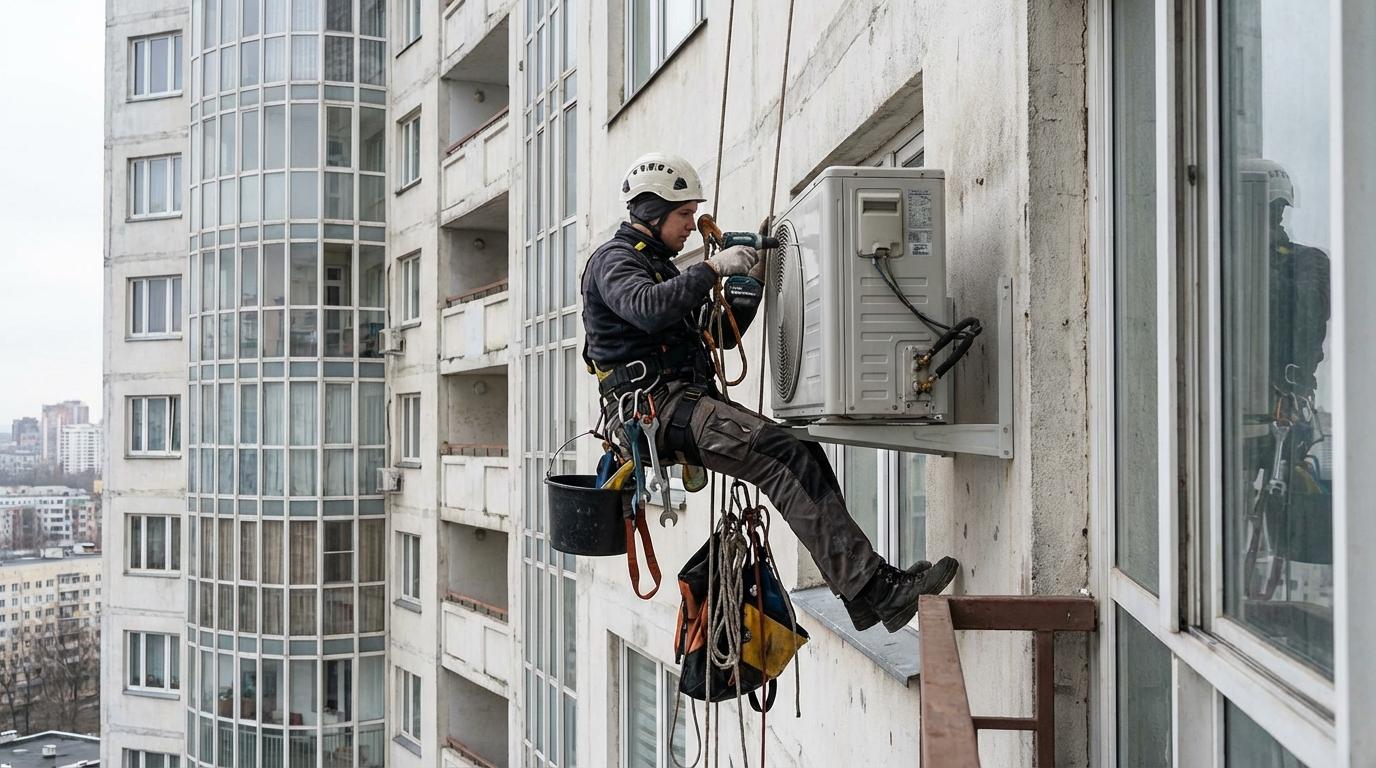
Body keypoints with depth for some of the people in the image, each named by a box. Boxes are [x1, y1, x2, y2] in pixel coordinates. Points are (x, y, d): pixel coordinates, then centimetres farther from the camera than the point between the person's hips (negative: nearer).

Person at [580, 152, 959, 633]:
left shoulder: (659, 265, 30)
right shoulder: (614, 260, 0)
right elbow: (647, 308, -24)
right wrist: (712, 268, -18)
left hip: (686, 401, 9)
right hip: (655, 402, -9)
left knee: (803, 455, -8)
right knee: (783, 456, -26)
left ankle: (863, 595, -11)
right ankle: (874, 587, -31)